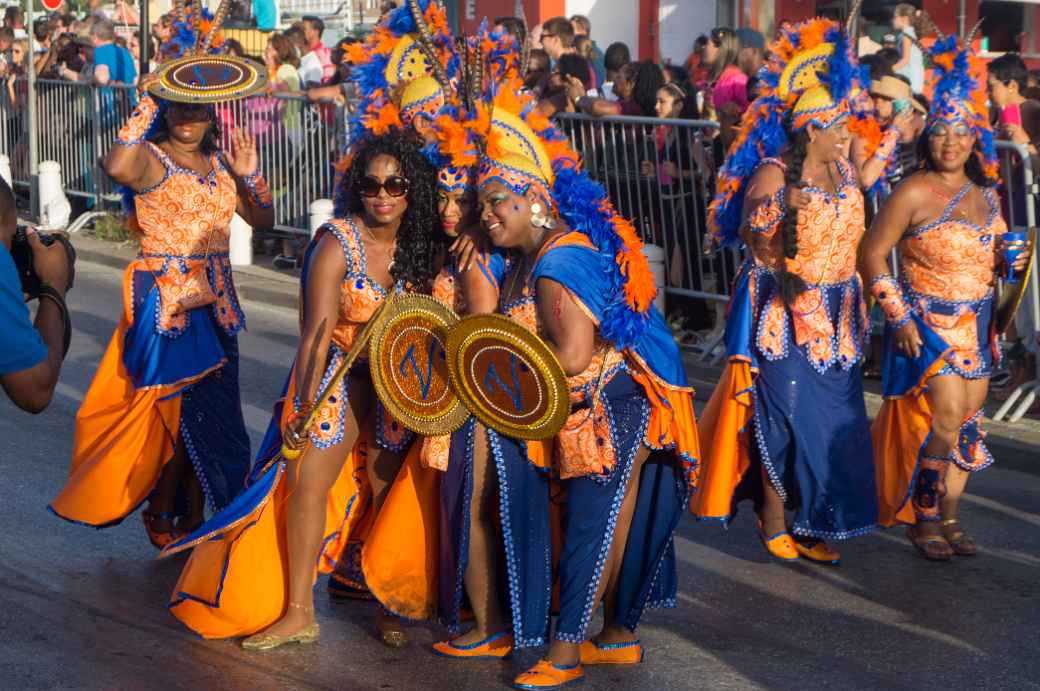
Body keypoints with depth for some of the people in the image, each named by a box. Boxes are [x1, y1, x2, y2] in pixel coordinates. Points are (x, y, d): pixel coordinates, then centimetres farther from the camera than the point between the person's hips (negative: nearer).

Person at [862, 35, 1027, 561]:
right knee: (947, 419, -11)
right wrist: (899, 316, -14)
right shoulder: (913, 193, -11)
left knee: (967, 424, 8)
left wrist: (1011, 260, -3)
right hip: (928, 323, -6)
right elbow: (872, 254, -10)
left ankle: (949, 517, 20)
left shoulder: (987, 195, 9)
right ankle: (925, 521, 4)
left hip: (977, 326, 6)